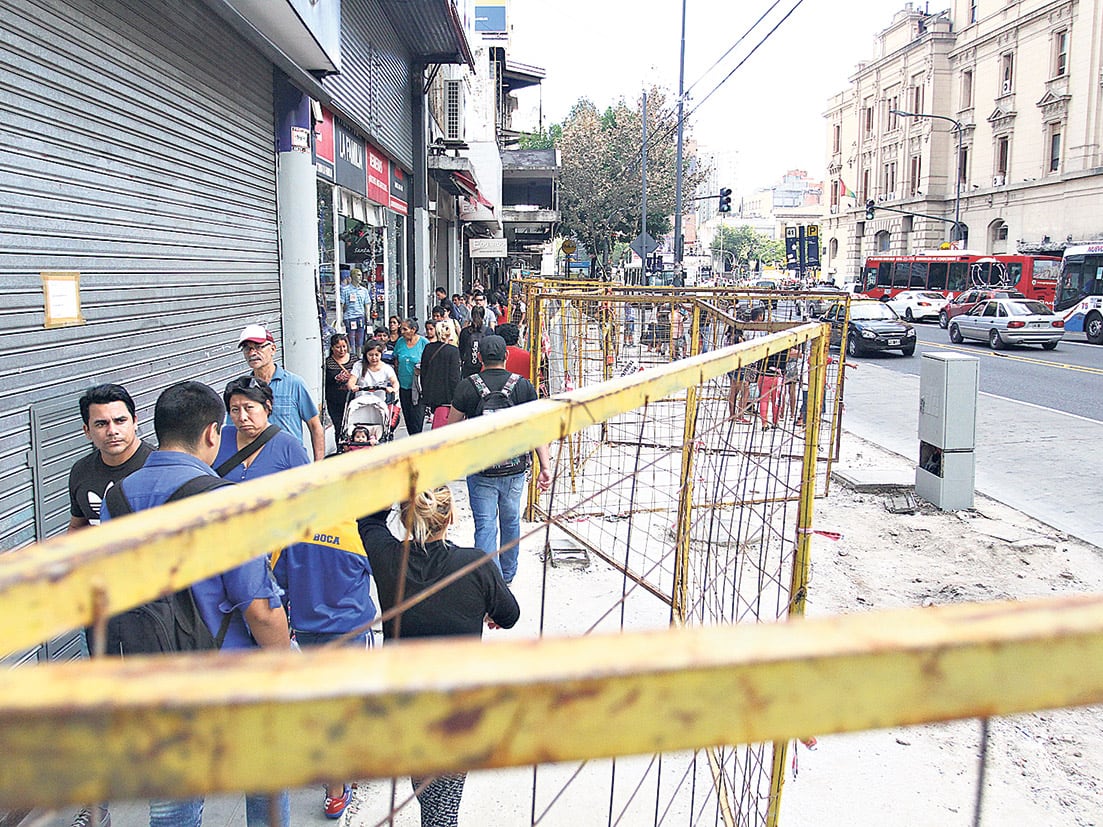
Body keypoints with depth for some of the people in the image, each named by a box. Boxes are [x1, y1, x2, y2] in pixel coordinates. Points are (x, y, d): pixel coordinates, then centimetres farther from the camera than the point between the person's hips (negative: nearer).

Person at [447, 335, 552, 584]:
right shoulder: (523, 385, -3)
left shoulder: (467, 386, -6)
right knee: (511, 521, 19)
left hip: (480, 469, -2)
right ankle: (507, 576, 36)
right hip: (515, 468, 2)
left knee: (485, 526, 2)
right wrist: (545, 466, -6)